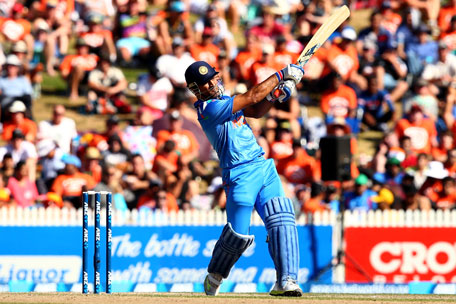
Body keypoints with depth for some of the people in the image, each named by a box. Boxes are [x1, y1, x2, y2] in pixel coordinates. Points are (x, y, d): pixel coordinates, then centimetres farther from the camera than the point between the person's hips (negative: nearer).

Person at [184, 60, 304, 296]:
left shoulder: (224, 101, 16)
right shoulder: (209, 109, -13)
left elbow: (255, 111, 17)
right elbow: (252, 97, -13)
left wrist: (275, 94, -2)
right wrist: (281, 75, -6)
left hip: (264, 168, 8)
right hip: (240, 175, -8)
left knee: (281, 220, -8)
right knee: (238, 234, -9)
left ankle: (286, 280, -14)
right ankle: (215, 275, 20)